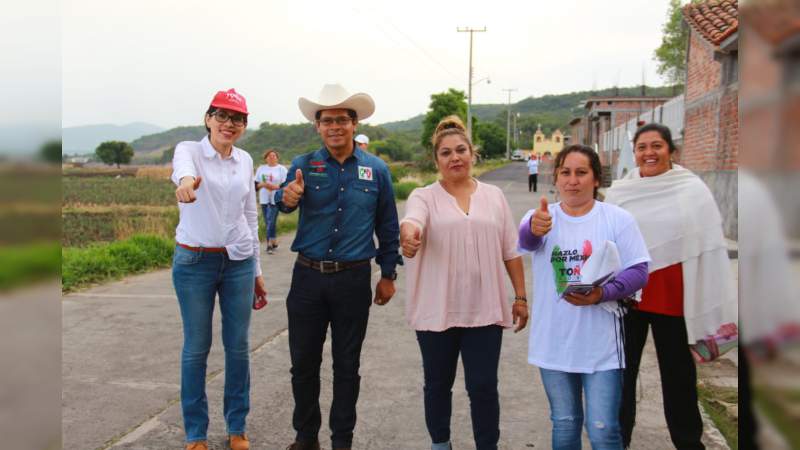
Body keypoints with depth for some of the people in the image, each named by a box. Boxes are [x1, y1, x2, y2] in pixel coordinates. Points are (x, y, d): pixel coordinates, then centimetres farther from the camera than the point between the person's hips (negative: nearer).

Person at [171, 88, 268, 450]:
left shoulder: (245, 161, 7)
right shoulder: (189, 150, -6)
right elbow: (181, 167, -33)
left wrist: (257, 270, 12)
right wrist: (186, 181, -58)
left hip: (239, 262, 4)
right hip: (194, 261, -3)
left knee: (238, 346, 8)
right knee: (196, 348, 5)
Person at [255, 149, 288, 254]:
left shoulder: (281, 169, 1)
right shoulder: (261, 168, 13)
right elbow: (256, 184, 12)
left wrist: (275, 187, -19)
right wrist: (262, 184, -10)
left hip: (276, 199, -5)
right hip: (264, 199, 5)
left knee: (271, 221, -14)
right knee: (268, 222, 7)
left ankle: (270, 243, -13)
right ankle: (274, 242, 19)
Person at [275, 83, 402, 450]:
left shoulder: (376, 170, 1)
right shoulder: (303, 166, 1)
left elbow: (387, 227, 8)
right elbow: (284, 200, -16)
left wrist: (388, 275, 7)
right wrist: (287, 198, -40)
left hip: (354, 280, -1)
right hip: (308, 277, 1)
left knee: (346, 365, 10)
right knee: (303, 363, 10)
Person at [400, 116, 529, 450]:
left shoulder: (494, 196, 7)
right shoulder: (424, 196, -1)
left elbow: (511, 251, 10)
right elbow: (411, 221, -24)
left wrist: (521, 297, 8)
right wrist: (408, 236, -48)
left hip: (485, 309, 1)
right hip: (436, 310, -1)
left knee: (483, 386, 5)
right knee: (438, 384, 13)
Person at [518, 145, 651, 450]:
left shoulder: (619, 219, -4)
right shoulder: (541, 217, -1)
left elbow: (638, 272, -4)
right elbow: (525, 240, -24)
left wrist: (603, 293, -23)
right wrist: (534, 228, -49)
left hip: (602, 346, -2)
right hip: (553, 344, 2)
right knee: (564, 424, 19)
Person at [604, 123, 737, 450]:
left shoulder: (694, 190, -6)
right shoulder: (618, 191, 1)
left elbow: (711, 248, -6)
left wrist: (720, 311, -8)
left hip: (673, 297, -2)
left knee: (678, 373, 14)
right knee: (620, 372, 12)